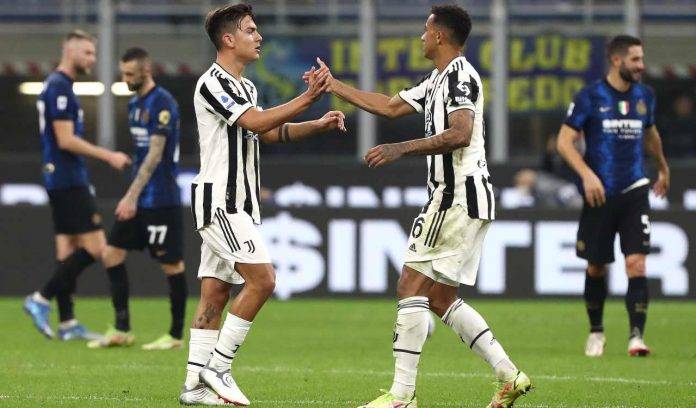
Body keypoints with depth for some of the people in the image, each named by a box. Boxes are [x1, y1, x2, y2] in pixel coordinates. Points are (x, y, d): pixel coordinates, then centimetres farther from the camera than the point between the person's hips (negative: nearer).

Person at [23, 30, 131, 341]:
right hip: (68, 182, -10)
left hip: (61, 179, 10)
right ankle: (41, 300, -10)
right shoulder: (59, 87, -14)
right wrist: (108, 156, -14)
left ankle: (67, 323, 9)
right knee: (95, 247, -11)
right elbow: (66, 140, -20)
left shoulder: (57, 86, 17)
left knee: (68, 250, 9)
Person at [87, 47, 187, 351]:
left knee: (171, 265, -1)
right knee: (111, 254, 5)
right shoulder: (135, 103, 14)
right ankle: (122, 330, 11)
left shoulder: (162, 103, -14)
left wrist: (132, 196, -21)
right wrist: (131, 196, 18)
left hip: (161, 200, -9)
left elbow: (155, 154, -19)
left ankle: (176, 335, 8)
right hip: (139, 199, 9)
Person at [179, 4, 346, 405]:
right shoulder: (212, 83, -12)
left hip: (237, 204, 10)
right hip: (219, 201, -10)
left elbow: (271, 132, 24)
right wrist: (307, 98, -23)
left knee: (215, 293, 6)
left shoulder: (245, 87, 18)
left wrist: (318, 125, 11)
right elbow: (255, 122, -23)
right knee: (263, 278, -16)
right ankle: (217, 366, -11)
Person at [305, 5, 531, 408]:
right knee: (441, 298, 12)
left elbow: (460, 134, -25)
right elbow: (390, 106, 28)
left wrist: (400, 149, -26)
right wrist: (332, 85, 30)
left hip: (458, 197, -10)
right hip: (461, 198, 10)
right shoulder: (437, 81, 20)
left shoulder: (460, 75, -12)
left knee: (411, 286, -10)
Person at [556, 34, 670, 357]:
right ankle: (596, 331, 28)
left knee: (636, 263, -13)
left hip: (634, 191, 2)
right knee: (596, 267, 8)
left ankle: (636, 335, -15)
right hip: (599, 194, -2)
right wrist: (587, 175, -19)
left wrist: (663, 169, 39)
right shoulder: (590, 97, -6)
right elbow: (564, 141, -7)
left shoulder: (644, 96, 7)